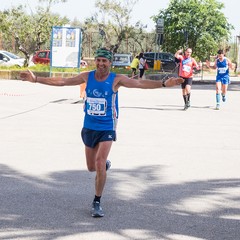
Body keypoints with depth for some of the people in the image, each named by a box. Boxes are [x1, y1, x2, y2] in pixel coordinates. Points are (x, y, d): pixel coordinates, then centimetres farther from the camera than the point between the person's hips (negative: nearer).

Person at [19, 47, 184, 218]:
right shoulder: (87, 76, -1)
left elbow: (139, 84, -18)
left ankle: (97, 203, -1)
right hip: (89, 127, 4)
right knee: (92, 167, 12)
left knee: (100, 163, -16)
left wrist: (164, 84, -30)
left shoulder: (116, 79, -10)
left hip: (107, 129, -4)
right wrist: (36, 79, 2)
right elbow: (63, 81, 3)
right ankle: (106, 165, 49)